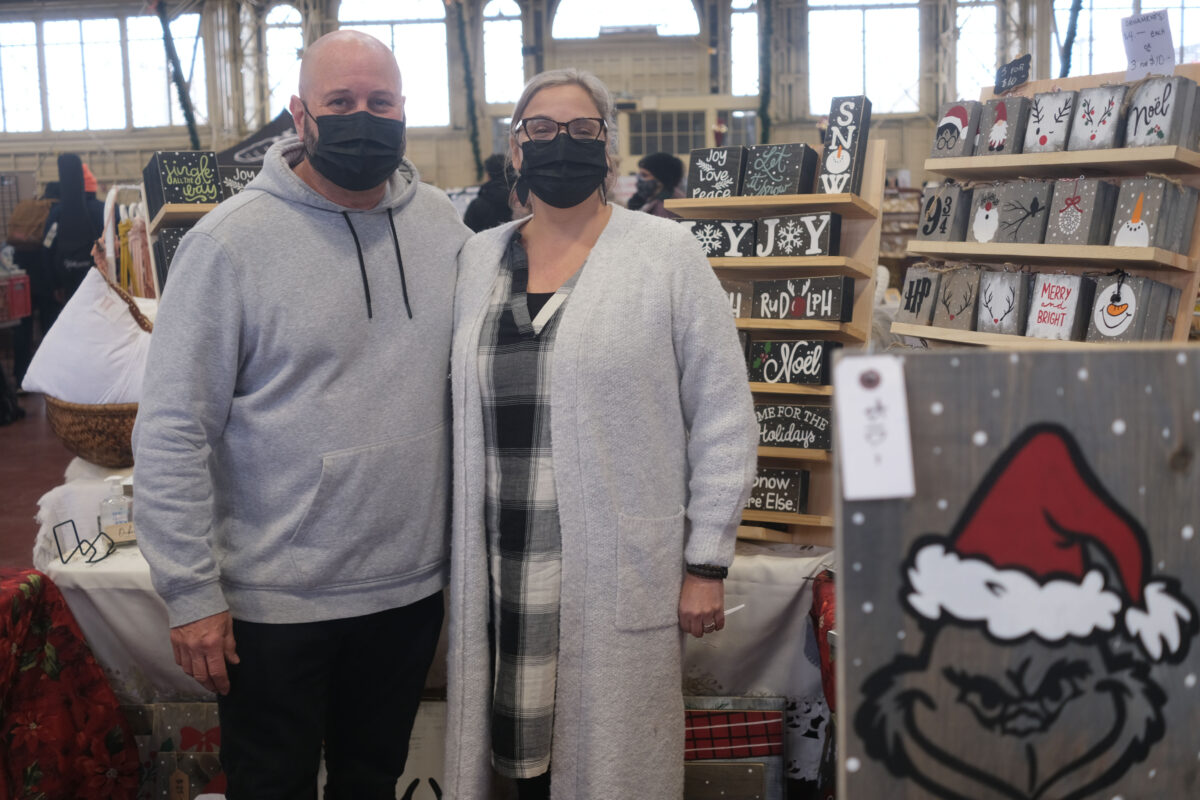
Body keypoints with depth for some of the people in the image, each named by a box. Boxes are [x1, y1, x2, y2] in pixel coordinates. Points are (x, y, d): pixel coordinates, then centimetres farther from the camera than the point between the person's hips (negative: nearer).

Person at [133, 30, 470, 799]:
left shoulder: (445, 225, 1)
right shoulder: (232, 238, -13)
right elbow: (172, 431, -12)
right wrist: (191, 592, -12)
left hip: (413, 584, 4)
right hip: (274, 600, -3)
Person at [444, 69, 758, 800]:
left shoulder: (667, 254, -3)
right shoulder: (479, 259, 9)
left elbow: (722, 417, -3)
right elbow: (463, 411, 14)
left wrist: (707, 561, -5)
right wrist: (461, 548, 13)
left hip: (620, 572, -3)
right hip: (505, 571, 4)